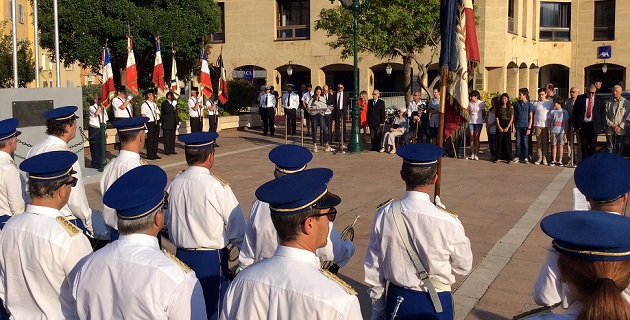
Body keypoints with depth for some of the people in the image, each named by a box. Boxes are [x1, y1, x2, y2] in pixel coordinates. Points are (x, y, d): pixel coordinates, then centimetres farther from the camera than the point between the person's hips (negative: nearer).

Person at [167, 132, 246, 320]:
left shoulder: (175, 184, -3)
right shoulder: (217, 187, -18)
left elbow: (169, 221, 9)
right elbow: (237, 229, -10)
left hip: (182, 255, 6)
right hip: (211, 259, -5)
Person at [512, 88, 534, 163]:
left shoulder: (529, 105, 0)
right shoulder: (516, 104, 7)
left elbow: (531, 117, -1)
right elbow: (514, 116, 11)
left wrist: (529, 128, -8)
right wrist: (514, 126, 4)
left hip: (525, 126, -2)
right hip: (518, 126, 2)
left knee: (525, 142, 1)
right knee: (518, 142, 5)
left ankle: (526, 157, 7)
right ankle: (517, 157, 11)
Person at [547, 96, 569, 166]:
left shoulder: (564, 112, 3)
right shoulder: (552, 111, 6)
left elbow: (566, 123, 5)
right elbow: (549, 122, 9)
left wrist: (565, 133, 0)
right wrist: (549, 132, 3)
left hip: (561, 132, -1)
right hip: (553, 131, 1)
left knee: (560, 146, 0)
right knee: (554, 146, 3)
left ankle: (559, 161, 6)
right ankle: (553, 160, 9)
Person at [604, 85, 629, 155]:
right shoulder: (608, 102, 10)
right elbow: (605, 116, 4)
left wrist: (620, 127, -10)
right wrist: (613, 125, -8)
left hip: (621, 131, -2)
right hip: (610, 130, 2)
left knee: (620, 150, -1)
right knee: (610, 150, 2)